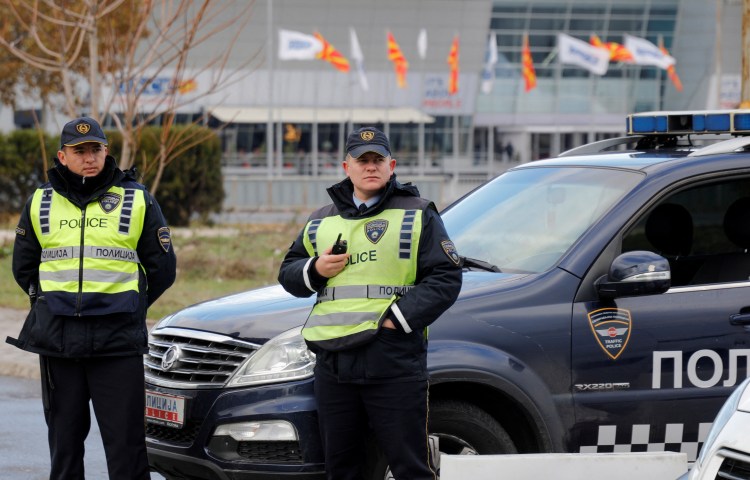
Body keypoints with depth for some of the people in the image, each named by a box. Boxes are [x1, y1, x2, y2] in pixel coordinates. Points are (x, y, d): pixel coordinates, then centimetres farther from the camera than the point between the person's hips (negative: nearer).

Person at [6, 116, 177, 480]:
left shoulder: (137, 201, 4)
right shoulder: (40, 203, 10)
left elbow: (162, 270, 9)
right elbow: (23, 268, 20)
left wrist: (125, 309, 10)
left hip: (118, 341, -2)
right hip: (56, 340, 3)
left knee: (126, 440, -5)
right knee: (64, 436, 8)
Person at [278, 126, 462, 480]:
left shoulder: (417, 215, 5)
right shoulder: (322, 220, 20)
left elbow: (446, 278, -3)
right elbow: (287, 273, 24)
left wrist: (398, 318, -14)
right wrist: (314, 270, 0)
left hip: (394, 361, -5)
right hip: (333, 361, 5)